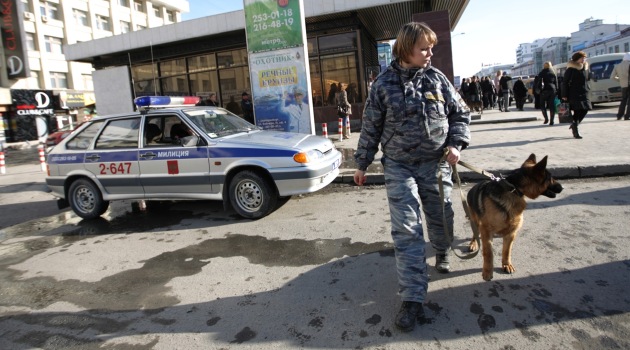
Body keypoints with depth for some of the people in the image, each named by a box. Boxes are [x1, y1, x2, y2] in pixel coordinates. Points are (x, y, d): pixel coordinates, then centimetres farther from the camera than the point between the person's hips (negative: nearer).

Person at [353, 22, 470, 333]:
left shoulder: (436, 78, 2)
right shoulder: (384, 84, -3)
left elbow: (460, 113, 10)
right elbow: (371, 127, 2)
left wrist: (456, 144, -6)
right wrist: (362, 164, 5)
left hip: (435, 163, 3)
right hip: (399, 167, -2)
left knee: (442, 217, 16)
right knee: (406, 229, -8)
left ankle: (442, 252, 51)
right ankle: (412, 298, -3)